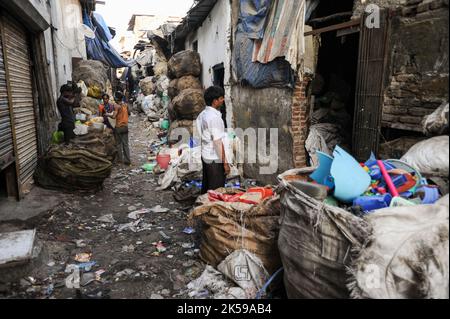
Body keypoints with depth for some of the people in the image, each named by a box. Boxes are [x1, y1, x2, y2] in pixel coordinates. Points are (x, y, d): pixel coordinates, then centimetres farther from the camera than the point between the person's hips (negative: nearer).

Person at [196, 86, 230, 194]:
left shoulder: (202, 114, 6)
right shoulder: (214, 117, -21)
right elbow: (218, 142, -21)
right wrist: (225, 162, -16)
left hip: (205, 156, 9)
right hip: (215, 159, -9)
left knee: (206, 188, 18)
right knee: (216, 191, 2)